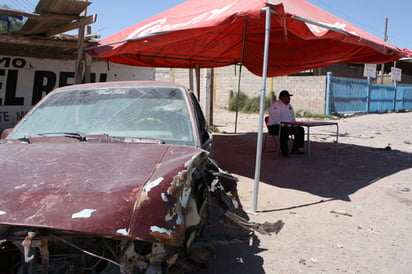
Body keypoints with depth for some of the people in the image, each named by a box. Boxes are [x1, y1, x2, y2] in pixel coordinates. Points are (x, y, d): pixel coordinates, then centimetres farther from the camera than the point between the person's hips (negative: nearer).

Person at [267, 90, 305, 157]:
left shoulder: (289, 106, 13)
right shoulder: (275, 105, -16)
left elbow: (293, 118, 15)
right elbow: (276, 119, -25)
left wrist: (296, 126, -2)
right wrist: (285, 127, -29)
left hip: (287, 126, 9)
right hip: (275, 126, -9)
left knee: (300, 129, 2)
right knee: (284, 131, -38)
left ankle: (295, 149, 8)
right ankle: (284, 151, -25)